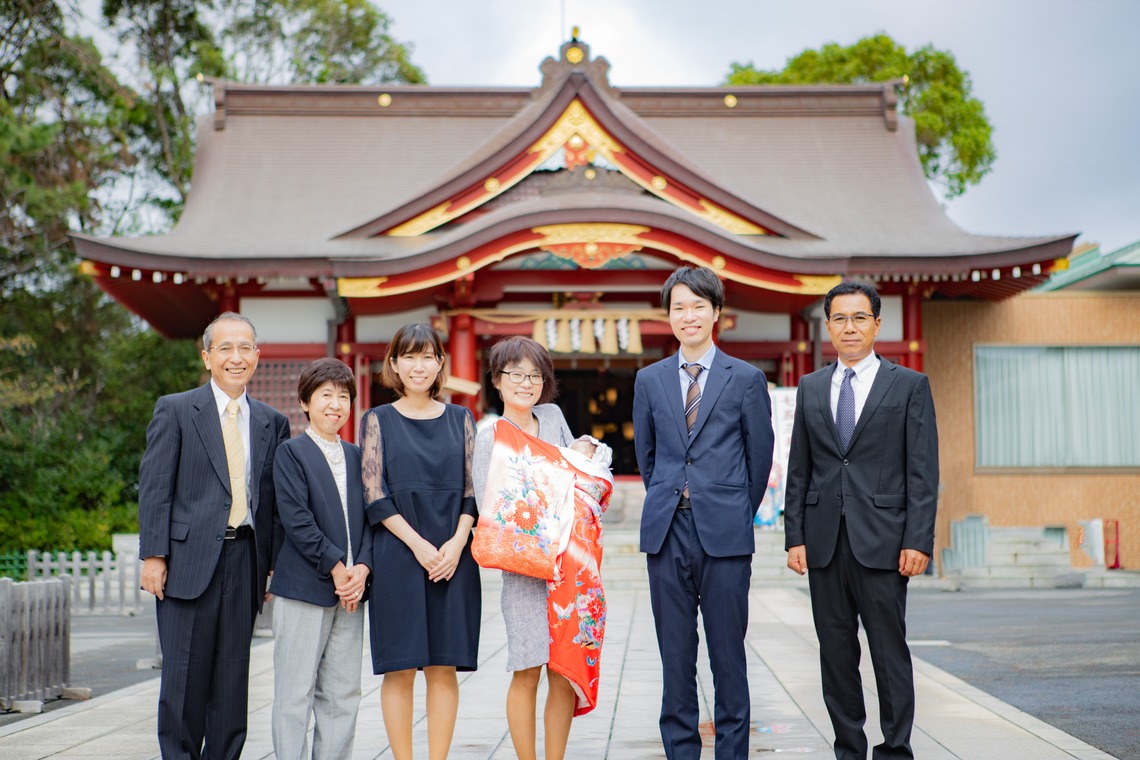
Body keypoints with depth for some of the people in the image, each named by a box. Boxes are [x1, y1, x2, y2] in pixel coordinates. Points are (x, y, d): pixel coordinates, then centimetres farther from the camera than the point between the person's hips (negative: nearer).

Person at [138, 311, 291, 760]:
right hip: (188, 561, -3)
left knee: (232, 679, 7)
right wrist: (153, 556, -9)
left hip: (245, 560, 3)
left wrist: (274, 565, 5)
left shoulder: (272, 422, 13)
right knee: (185, 676, 0)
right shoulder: (175, 410, 3)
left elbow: (274, 499, 12)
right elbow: (154, 488, -1)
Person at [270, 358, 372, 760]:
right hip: (303, 587, -5)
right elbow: (296, 519, -10)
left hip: (350, 588, 6)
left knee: (343, 692, 8)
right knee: (296, 690, -1)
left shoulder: (357, 456, 15)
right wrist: (335, 567, -13)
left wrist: (362, 567, -6)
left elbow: (368, 516, 10)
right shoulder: (291, 452, -2)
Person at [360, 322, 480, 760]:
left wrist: (456, 543, -8)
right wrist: (418, 544, -12)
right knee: (400, 668, 0)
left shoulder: (459, 419, 11)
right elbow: (374, 496, -2)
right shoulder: (378, 421, 5)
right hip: (398, 556, -2)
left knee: (444, 667, 3)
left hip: (453, 557, 2)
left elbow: (472, 489, 7)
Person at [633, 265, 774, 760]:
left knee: (728, 652, 3)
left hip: (724, 533, -2)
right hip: (666, 533, 3)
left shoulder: (746, 379, 2)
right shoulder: (649, 380, 9)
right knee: (675, 654, 7)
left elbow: (760, 455, 7)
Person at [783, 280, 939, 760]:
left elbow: (923, 471, -2)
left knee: (889, 652, -1)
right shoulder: (810, 388, 13)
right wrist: (794, 536, 4)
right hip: (824, 541, 4)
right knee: (835, 653, 8)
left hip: (881, 540, -3)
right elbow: (798, 470, 12)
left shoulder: (909, 385, 3)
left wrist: (918, 541, -10)